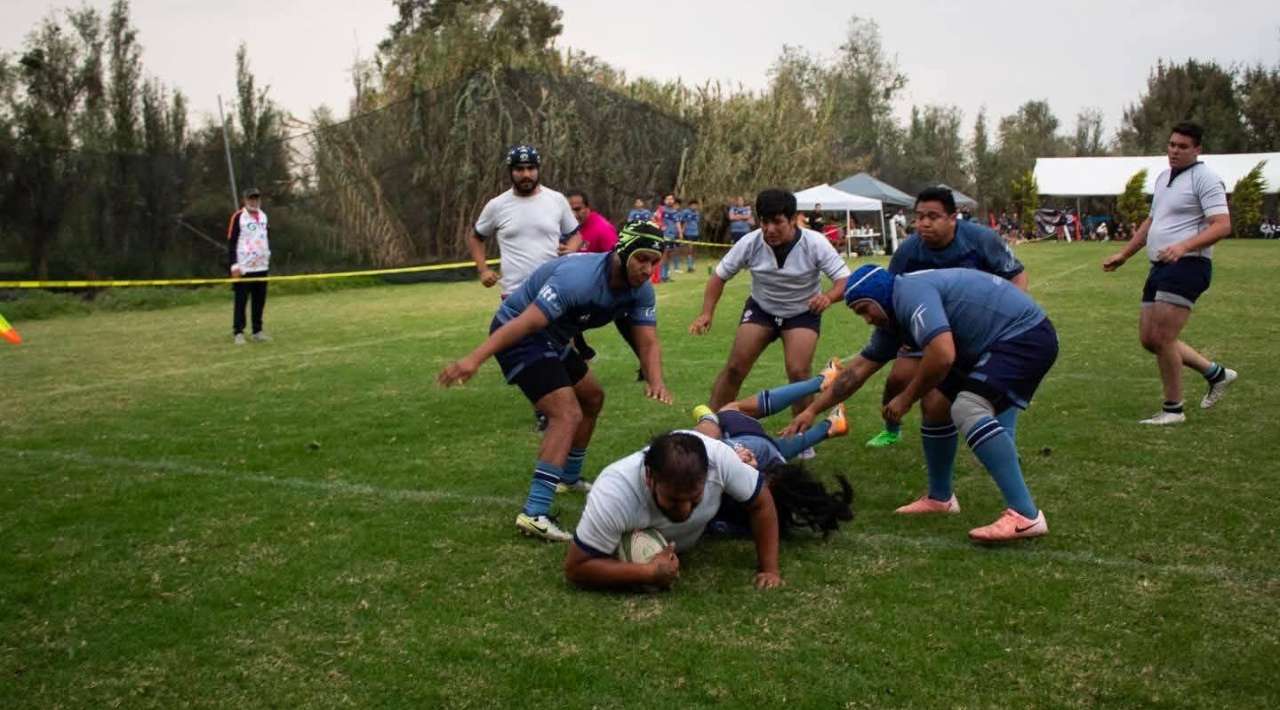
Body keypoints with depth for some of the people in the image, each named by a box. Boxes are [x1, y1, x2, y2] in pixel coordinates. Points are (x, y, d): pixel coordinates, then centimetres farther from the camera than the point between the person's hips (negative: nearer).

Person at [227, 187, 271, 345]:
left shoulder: (263, 216, 14)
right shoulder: (238, 217, -6)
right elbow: (231, 242, -8)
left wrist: (268, 259, 18)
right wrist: (234, 265, -14)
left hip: (261, 267, 6)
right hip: (244, 267, -6)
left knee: (260, 301, 8)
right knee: (241, 301, -3)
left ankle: (257, 331, 15)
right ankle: (238, 333, 2)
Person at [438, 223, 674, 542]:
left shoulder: (640, 290, -5)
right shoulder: (579, 277, -31)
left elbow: (648, 341, -9)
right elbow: (527, 322, -37)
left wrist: (656, 381, -30)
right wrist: (474, 358, -43)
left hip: (553, 338, 10)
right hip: (519, 336, -10)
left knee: (592, 398, 24)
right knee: (568, 413, -22)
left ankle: (569, 477, 44)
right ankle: (535, 514, -26)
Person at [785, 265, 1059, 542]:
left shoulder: (910, 293, -20)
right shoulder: (892, 320, 10)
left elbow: (942, 356, -32)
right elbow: (857, 369, 17)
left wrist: (906, 399, -16)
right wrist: (812, 410, 17)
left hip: (1026, 335, -10)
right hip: (995, 344, 10)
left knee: (967, 409, -27)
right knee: (935, 406, 13)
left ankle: (1025, 516, -28)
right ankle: (940, 498, 29)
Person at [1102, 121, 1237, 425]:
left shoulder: (1205, 178, -9)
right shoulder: (1163, 177, 18)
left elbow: (1222, 225, -18)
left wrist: (1183, 246, -31)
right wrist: (1124, 254, 27)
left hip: (1187, 266, -9)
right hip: (1160, 267, 9)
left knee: (1162, 339, -10)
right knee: (1148, 339, 10)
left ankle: (1173, 410, 5)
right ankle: (1216, 373, 26)